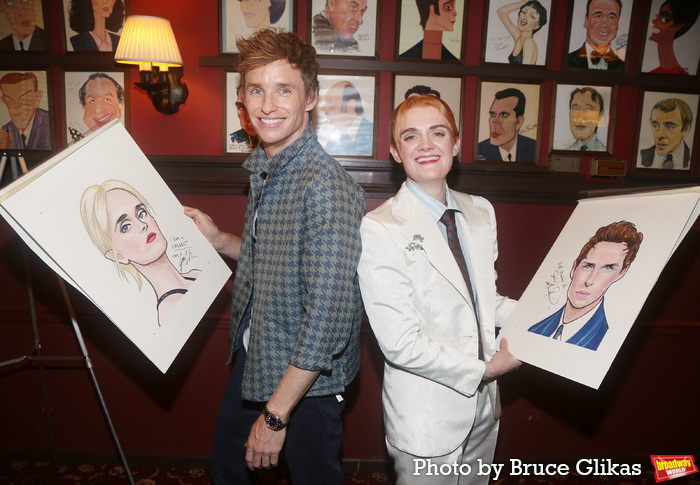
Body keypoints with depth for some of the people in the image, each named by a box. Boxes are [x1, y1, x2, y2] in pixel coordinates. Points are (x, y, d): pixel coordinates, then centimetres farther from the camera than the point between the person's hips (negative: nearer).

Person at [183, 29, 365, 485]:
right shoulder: (263, 170, 3)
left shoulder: (326, 188, -27)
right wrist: (219, 240, 2)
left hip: (306, 380, -8)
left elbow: (327, 318, -28)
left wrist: (276, 414, -22)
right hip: (253, 359, 8)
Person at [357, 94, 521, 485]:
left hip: (483, 409, 6)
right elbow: (400, 343, -22)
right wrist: (484, 368, -15)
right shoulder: (380, 228, -19)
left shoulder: (482, 212, 3)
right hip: (426, 422, -6)